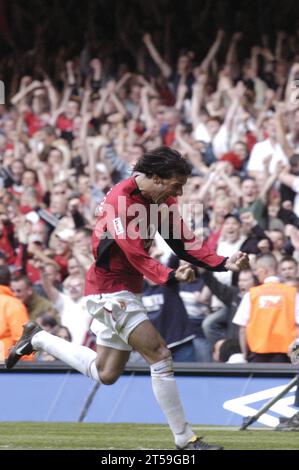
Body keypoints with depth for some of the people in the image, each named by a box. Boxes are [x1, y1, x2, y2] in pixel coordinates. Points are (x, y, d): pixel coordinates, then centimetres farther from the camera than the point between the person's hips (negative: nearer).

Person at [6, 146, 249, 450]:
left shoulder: (161, 200, 3)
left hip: (125, 291, 10)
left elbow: (185, 243, 1)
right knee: (160, 356, -16)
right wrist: (171, 276, -44)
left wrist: (224, 264, -13)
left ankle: (37, 339, 35)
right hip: (110, 289, -10)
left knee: (105, 374, 19)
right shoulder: (120, 201, -23)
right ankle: (185, 440, -10)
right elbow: (136, 254, -30)